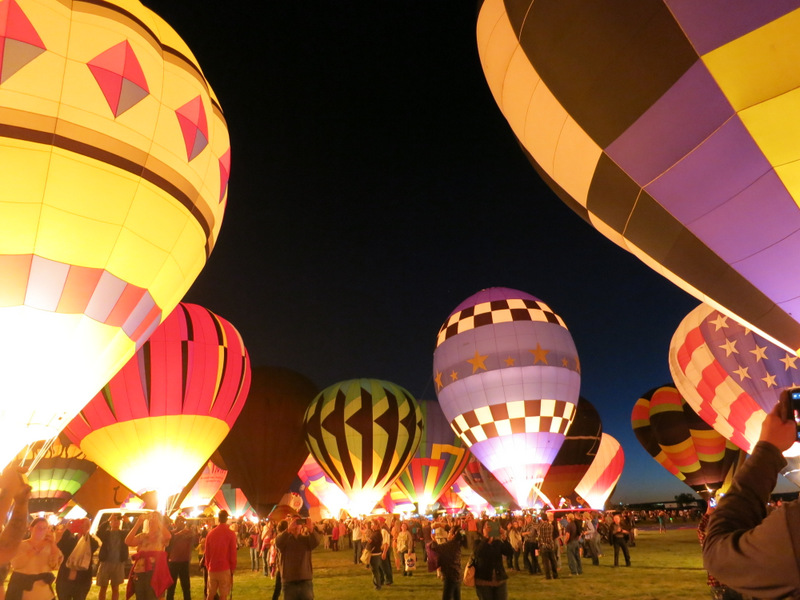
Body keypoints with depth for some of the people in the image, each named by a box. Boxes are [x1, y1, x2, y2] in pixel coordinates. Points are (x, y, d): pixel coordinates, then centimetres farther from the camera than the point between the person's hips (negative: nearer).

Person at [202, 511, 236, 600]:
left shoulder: (210, 533, 4)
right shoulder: (231, 533, -7)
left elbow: (207, 553, 9)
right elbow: (233, 554, -6)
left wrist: (208, 567, 18)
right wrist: (232, 569, 4)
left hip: (212, 569, 4)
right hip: (225, 569, -4)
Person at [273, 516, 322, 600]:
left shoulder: (306, 538, 4)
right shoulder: (285, 539, 1)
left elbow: (316, 542, -18)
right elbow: (278, 542, -23)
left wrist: (311, 529, -39)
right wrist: (289, 529, -40)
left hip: (306, 581, 1)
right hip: (289, 582, -1)